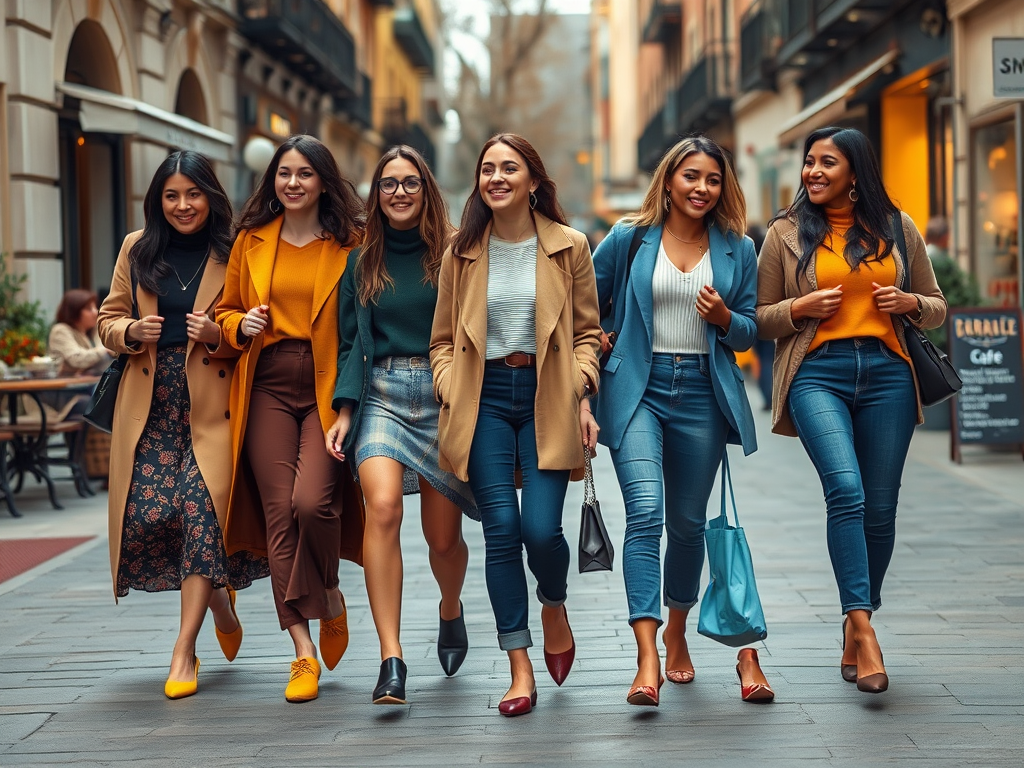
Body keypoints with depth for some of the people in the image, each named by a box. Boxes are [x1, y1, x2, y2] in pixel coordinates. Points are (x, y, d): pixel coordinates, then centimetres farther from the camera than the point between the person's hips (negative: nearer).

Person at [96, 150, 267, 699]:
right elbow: (108, 321, 16)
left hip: (211, 404, -3)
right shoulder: (137, 249, 12)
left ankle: (183, 651, -4)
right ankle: (219, 598, 24)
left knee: (203, 511, -12)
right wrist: (133, 332, -6)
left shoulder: (232, 255, 3)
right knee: (147, 513, -6)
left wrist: (218, 335, -16)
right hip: (150, 402, 3)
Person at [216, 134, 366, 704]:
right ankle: (305, 653, 1)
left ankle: (330, 596, 14)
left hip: (328, 389, -3)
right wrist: (242, 326, -1)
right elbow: (227, 310, 22)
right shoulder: (251, 242, 12)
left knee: (312, 502, -18)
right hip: (268, 390, 3)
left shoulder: (352, 243, 2)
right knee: (279, 514, -3)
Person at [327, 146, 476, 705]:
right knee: (383, 507, -23)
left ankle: (450, 609, 39)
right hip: (381, 397, 1)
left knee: (443, 536, 2)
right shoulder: (361, 264, 12)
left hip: (444, 398, -1)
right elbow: (352, 342, 13)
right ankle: (391, 659, -23)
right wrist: (343, 412, 2)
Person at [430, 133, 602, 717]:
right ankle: (521, 669, 1)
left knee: (541, 529, -11)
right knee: (502, 529, -6)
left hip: (546, 396, -1)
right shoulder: (463, 253, 8)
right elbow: (445, 339, 13)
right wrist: (450, 396, -1)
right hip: (485, 398, 1)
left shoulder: (568, 247, 3)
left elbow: (587, 332, 8)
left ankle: (555, 607, 25)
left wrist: (582, 396, -5)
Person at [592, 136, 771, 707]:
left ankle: (678, 629, 37)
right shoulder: (630, 239, 3)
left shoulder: (737, 250, 7)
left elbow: (747, 334, 9)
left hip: (702, 394, 3)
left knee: (689, 522, 11)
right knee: (646, 510, -19)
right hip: (639, 388, -2)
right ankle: (648, 657, -24)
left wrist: (723, 316, -10)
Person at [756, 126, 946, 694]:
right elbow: (760, 319, 12)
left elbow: (937, 307, 19)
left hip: (887, 373, 2)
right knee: (846, 489, -23)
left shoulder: (896, 227, 13)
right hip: (818, 374, -2)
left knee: (880, 507, 3)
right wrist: (800, 308, -7)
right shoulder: (786, 234, 9)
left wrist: (910, 303, -2)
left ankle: (854, 629, 21)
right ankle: (863, 630, -23)